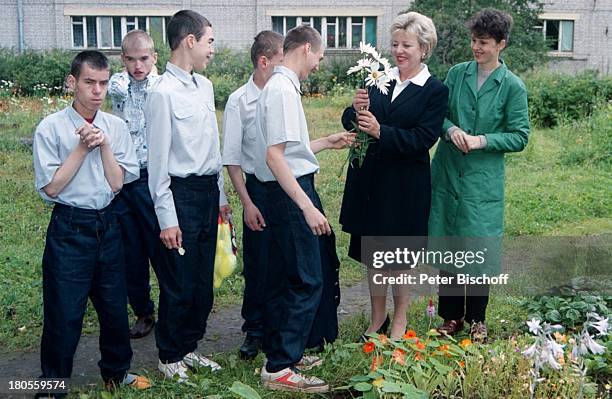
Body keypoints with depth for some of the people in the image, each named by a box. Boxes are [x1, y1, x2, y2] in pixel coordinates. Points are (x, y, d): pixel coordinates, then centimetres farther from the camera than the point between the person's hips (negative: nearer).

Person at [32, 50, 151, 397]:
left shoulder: (116, 127, 2)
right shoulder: (51, 128, -9)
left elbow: (117, 182, -2)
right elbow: (50, 187, -11)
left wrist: (103, 145, -14)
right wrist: (82, 148, -15)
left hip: (107, 225, 4)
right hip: (69, 229, -4)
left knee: (115, 305, 16)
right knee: (64, 314, 3)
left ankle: (117, 370, 38)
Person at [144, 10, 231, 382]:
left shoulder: (205, 86, 10)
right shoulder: (164, 93, -14)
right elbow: (158, 160, -14)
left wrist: (221, 195, 17)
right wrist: (166, 218, -14)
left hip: (208, 191, 8)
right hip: (181, 194, -8)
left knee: (204, 281, 15)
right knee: (179, 284, 3)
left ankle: (189, 347, 32)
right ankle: (170, 357, 21)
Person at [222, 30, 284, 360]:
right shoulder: (239, 102, -7)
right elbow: (232, 159, -7)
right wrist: (247, 203, -10)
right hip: (260, 189, -3)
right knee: (257, 265, 6)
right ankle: (254, 331, 23)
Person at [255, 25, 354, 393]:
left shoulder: (281, 86, 13)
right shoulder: (282, 90, -17)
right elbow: (274, 156, -23)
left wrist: (328, 142, 28)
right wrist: (307, 206, -26)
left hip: (287, 192, 10)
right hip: (292, 192, -10)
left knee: (283, 277, 16)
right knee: (308, 280, -6)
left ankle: (281, 353, 28)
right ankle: (280, 368, -1)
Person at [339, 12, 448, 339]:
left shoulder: (435, 91, -5)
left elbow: (422, 140, -15)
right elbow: (350, 124, 3)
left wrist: (381, 132, -25)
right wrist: (357, 110, -18)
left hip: (405, 185, -4)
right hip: (369, 177, 4)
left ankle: (400, 320, 27)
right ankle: (377, 318, 28)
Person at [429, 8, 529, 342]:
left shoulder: (512, 86, -4)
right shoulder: (456, 73, 4)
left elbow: (520, 136, -3)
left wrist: (481, 141, -16)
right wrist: (451, 129, -13)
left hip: (483, 178, -3)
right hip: (447, 173, 3)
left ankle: (477, 319, 21)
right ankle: (452, 315, 23)